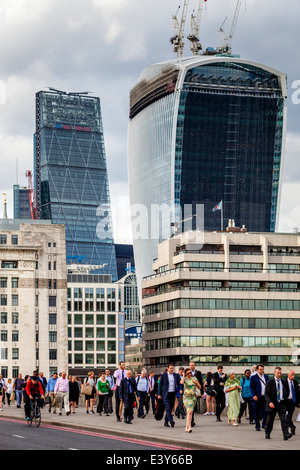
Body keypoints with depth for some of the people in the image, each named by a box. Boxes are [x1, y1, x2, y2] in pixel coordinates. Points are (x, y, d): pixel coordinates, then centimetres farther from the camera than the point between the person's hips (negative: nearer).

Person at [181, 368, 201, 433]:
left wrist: (195, 382, -5)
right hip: (186, 397, -3)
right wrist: (183, 376, -10)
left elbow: (200, 387, 13)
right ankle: (189, 427, -19)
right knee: (189, 412, -14)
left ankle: (187, 427, 5)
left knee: (190, 412, -1)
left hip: (193, 397, 3)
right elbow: (181, 382, -25)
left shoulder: (194, 378, 10)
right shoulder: (184, 379, 0)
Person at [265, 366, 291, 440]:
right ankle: (267, 434, 26)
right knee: (270, 420, 8)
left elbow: (286, 393, 19)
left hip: (282, 403, 2)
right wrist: (269, 402, -19)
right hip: (273, 404, -2)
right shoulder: (270, 382, -1)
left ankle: (286, 434, -21)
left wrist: (285, 399, 2)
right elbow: (266, 394, -6)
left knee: (284, 418, -13)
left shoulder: (283, 383, 10)